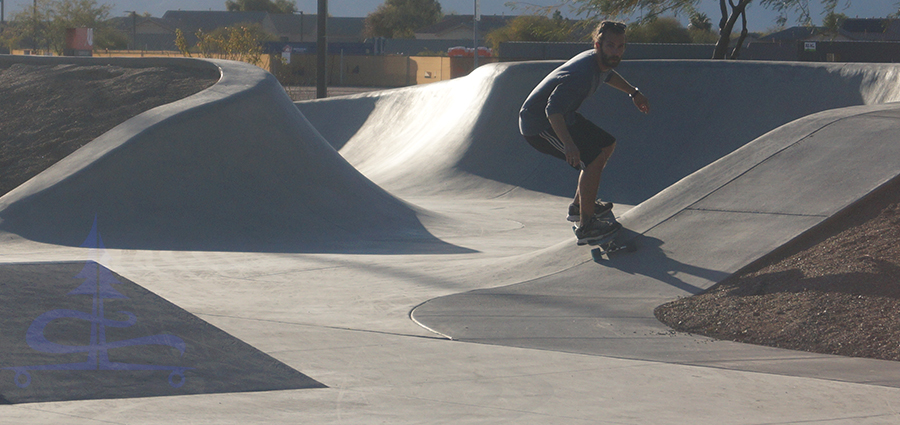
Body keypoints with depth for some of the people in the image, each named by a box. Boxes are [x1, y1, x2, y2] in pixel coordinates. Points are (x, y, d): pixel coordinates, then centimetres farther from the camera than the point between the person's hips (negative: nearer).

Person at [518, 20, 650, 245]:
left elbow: (608, 74, 29)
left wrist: (633, 92, 37)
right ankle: (586, 226, -16)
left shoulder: (600, 61, 0)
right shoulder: (581, 74, -32)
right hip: (539, 124, -11)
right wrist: (568, 144, -50)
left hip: (562, 117, 11)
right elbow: (553, 109, -40)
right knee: (593, 159, -20)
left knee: (606, 145, 19)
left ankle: (579, 206, 27)